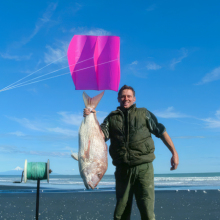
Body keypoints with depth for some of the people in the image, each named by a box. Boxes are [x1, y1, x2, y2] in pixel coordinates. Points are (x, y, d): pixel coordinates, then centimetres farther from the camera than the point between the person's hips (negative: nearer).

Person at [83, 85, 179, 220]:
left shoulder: (144, 114, 9)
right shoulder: (112, 118, 12)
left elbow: (161, 132, 10)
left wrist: (174, 152, 3)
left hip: (144, 168, -2)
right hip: (122, 169, 2)